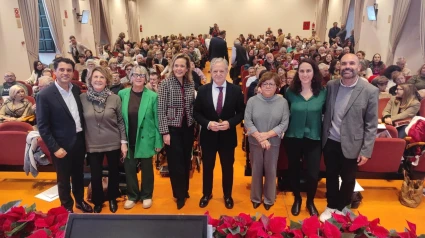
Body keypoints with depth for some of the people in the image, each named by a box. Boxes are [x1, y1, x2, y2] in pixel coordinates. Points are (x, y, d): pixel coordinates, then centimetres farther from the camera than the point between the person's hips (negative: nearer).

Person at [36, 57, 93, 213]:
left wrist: (85, 135, 5)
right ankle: (67, 207, 35)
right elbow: (42, 126, -14)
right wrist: (55, 148, -16)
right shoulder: (45, 95, -16)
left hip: (79, 141, 5)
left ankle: (80, 201, 43)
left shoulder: (76, 90, 0)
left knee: (78, 175, 22)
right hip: (62, 145, -5)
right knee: (64, 179, 14)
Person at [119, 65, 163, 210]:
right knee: (129, 168, 11)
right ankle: (132, 196, 31)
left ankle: (146, 196, 30)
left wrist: (158, 141, -6)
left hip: (145, 139, -2)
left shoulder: (152, 96, -7)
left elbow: (157, 120, -5)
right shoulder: (122, 94, 0)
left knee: (146, 168, 11)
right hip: (128, 140, 2)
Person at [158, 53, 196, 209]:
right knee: (175, 162, 3)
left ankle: (185, 190, 34)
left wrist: (194, 124, 4)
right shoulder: (165, 84, -10)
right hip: (172, 128, -4)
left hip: (188, 128, 4)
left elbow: (193, 107, 10)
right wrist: (165, 132, -14)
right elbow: (161, 110, -11)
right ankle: (179, 195, 20)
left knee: (186, 160, 14)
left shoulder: (191, 84, 2)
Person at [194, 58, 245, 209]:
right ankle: (206, 194, 37)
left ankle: (227, 196, 36)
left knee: (227, 167, 15)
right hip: (208, 136, 1)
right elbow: (196, 113, -1)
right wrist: (208, 123, -18)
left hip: (228, 136, 0)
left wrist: (230, 123, -19)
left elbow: (241, 113, -1)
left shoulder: (236, 90, -6)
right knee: (207, 167, 16)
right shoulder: (203, 90, -4)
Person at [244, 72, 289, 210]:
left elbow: (284, 124, -8)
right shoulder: (252, 101, -4)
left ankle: (269, 199, 30)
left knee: (270, 171, 11)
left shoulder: (282, 102, -3)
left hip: (274, 142, 0)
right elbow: (248, 122, -9)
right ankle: (256, 198, 30)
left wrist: (267, 134, -17)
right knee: (256, 170, 12)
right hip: (255, 142, 0)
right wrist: (260, 138, -17)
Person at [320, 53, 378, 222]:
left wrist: (366, 151, -10)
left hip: (351, 144, -2)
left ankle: (341, 208, 39)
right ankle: (331, 206, 39)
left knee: (348, 179, 16)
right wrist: (322, 136, 5)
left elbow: (371, 124, -10)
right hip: (330, 141, 3)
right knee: (331, 176, 18)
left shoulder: (370, 91, -13)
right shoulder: (331, 85, -3)